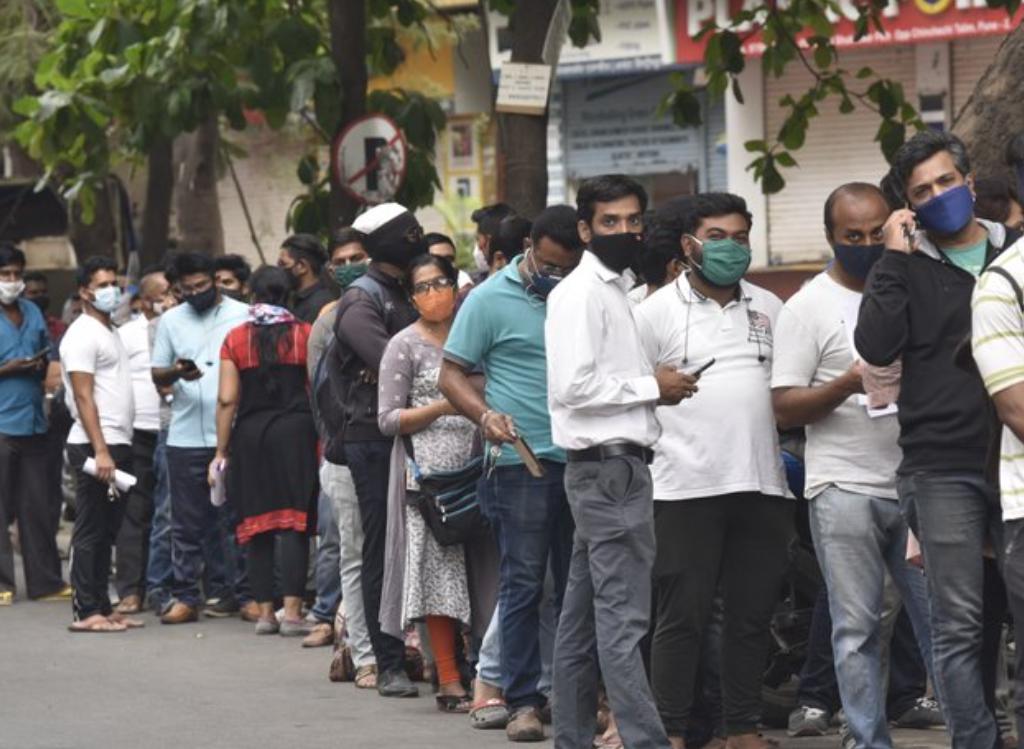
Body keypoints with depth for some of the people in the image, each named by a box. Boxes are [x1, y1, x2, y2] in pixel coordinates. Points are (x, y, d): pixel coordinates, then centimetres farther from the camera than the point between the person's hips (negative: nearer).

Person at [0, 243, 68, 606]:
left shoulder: (33, 313, 15)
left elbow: (49, 356, 23)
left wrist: (43, 365, 1)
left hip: (32, 422, 6)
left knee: (37, 506, 8)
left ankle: (46, 581, 12)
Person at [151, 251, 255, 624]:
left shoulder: (242, 315, 3)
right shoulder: (171, 321, 11)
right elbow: (157, 376, 12)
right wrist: (176, 373, -11)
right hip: (185, 436, 2)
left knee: (236, 518, 1)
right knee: (186, 523, 4)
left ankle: (244, 593, 6)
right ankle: (185, 597, 8)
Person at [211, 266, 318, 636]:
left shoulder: (235, 339, 3)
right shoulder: (304, 335, 1)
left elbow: (227, 400, 0)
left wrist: (222, 451, 6)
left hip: (249, 434, 1)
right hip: (296, 431, -1)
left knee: (258, 525, 8)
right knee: (294, 523, -2)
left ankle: (265, 612, 8)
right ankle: (292, 612, -9)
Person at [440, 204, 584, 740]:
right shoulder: (491, 300, -2)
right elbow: (453, 374, -1)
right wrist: (485, 415, -19)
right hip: (522, 461, -4)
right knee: (524, 584, -4)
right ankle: (522, 700, 0)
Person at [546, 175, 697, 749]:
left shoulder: (614, 291, 18)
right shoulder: (582, 293, -11)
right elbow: (572, 386, -20)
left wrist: (656, 384, 7)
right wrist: (651, 387, -12)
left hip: (608, 469, 10)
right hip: (611, 468, -10)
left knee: (584, 616, 12)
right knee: (623, 618, -10)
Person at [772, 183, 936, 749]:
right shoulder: (809, 307, 0)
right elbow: (785, 408, -5)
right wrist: (846, 386, -19)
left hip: (915, 483, 3)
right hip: (846, 489, -3)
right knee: (857, 628, 0)